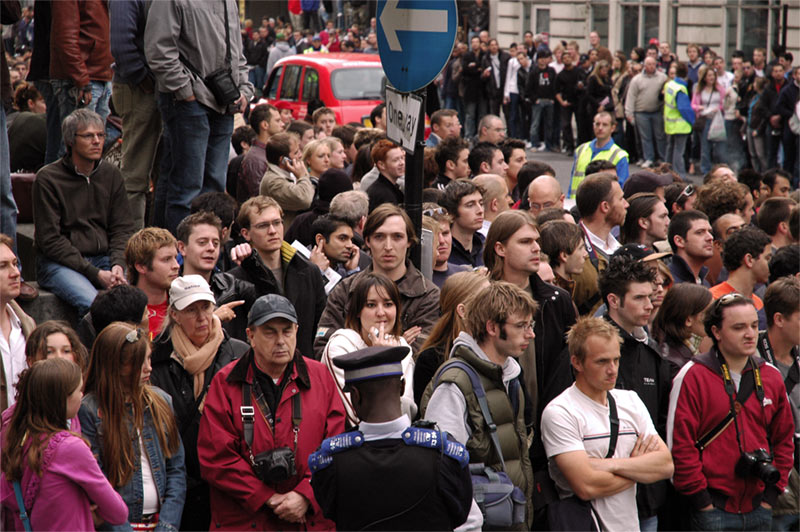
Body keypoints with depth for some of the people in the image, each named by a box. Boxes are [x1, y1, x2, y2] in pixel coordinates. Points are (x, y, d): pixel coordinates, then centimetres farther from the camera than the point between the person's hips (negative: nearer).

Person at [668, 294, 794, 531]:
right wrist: (703, 501, -9)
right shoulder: (693, 376, -6)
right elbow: (680, 445, -8)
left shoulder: (772, 377, 10)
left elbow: (784, 440, 16)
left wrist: (770, 495, 7)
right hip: (714, 511, -5)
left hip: (759, 510, 5)